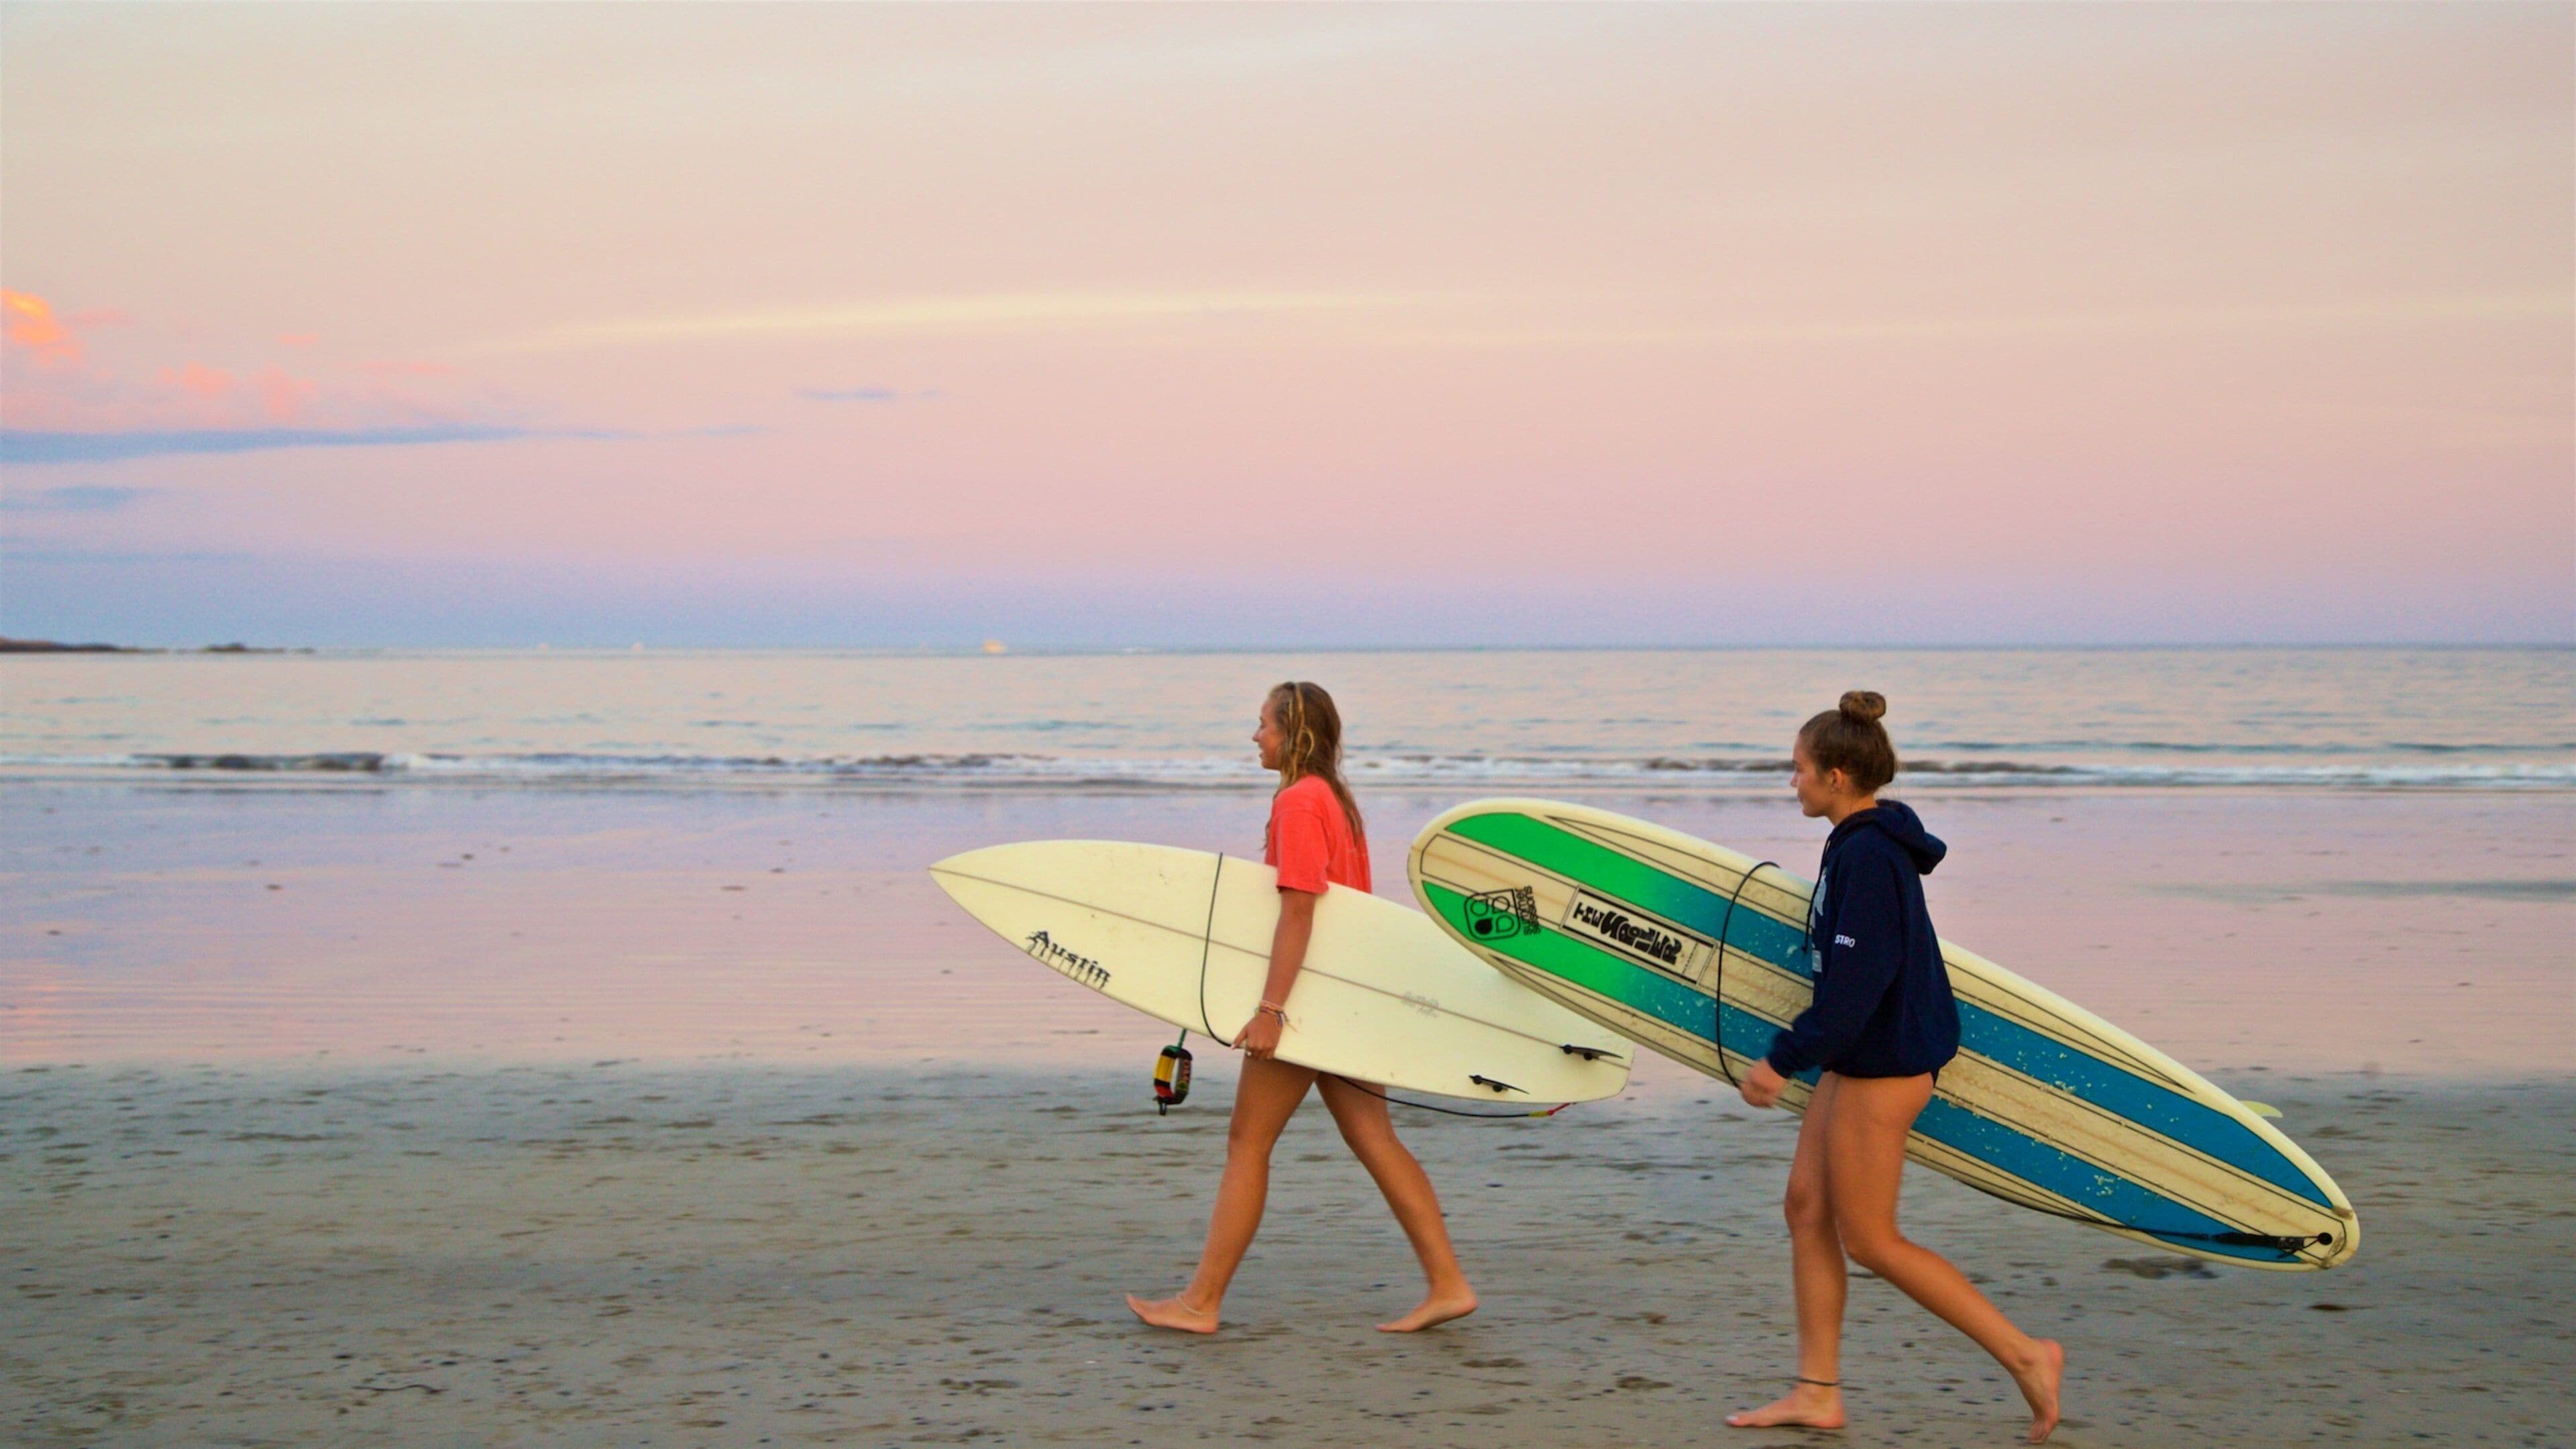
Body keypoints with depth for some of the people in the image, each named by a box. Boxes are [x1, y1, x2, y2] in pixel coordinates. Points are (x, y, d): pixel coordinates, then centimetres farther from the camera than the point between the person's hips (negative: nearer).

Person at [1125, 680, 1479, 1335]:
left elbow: (1297, 911, -21)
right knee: (1373, 1140, 9)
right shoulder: (1336, 797, 14)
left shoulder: (1297, 802, -15)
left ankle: (1201, 1302, 5)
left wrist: (1271, 1009, -24)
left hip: (1307, 996, -9)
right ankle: (1448, 1283, 6)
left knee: (1248, 1141, -1)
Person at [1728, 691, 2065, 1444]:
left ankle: (2024, 1354, 2)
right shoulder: (1867, 844, 11)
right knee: (1807, 1209, 11)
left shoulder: (1866, 857, -21)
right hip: (1860, 1058, 10)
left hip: (1883, 1066, -10)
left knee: (1868, 1240, -2)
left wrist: (1784, 1060, -19)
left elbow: (1854, 985, -24)